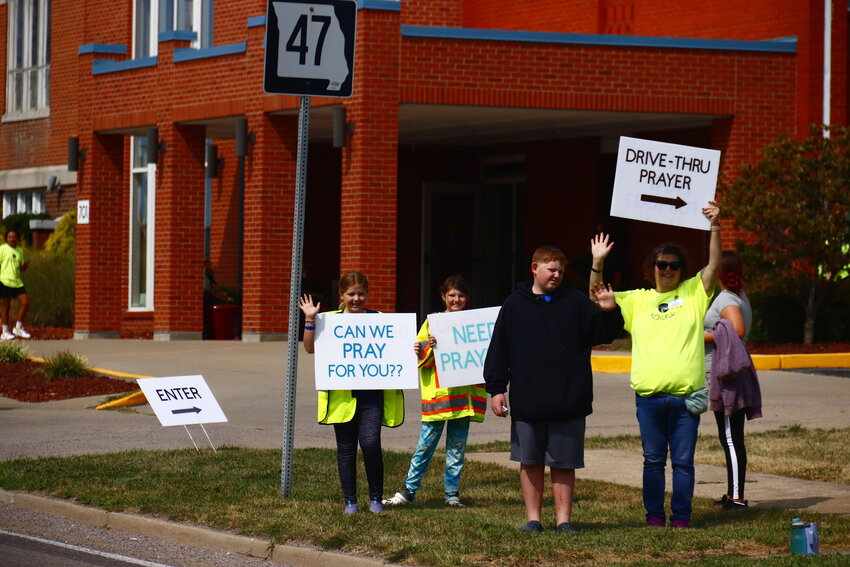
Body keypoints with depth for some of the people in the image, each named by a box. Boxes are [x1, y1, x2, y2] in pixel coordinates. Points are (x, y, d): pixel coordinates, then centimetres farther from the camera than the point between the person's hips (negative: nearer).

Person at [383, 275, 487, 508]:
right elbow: (420, 358, 4)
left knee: (457, 447, 5)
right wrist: (430, 347, -15)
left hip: (464, 391, 1)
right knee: (426, 444, -1)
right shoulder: (433, 321, 6)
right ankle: (409, 490, 6)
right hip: (436, 392, -1)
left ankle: (452, 492, 12)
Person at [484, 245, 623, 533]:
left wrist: (609, 312, -17)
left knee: (564, 464, 3)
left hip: (568, 402, 0)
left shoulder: (575, 302, 6)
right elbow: (498, 349, 6)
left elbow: (605, 333, 4)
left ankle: (564, 520, 10)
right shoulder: (514, 305, 6)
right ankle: (533, 519, 14)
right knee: (530, 463, 6)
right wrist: (496, 389, 0)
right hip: (526, 402, 1)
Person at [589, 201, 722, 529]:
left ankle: (681, 515, 9)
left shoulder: (694, 293, 9)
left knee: (683, 460, 2)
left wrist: (714, 228, -14)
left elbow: (714, 264, -2)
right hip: (649, 395, 2)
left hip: (686, 394, -2)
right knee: (653, 460, 7)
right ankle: (654, 514, 14)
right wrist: (597, 264, -1)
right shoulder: (638, 300, 14)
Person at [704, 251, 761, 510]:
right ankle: (733, 494, 19)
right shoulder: (739, 296, 17)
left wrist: (704, 337, -18)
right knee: (730, 438, 14)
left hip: (726, 375, -10)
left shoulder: (726, 300, -13)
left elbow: (738, 331, -27)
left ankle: (737, 496, -11)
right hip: (726, 374, 10)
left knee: (731, 438, -10)